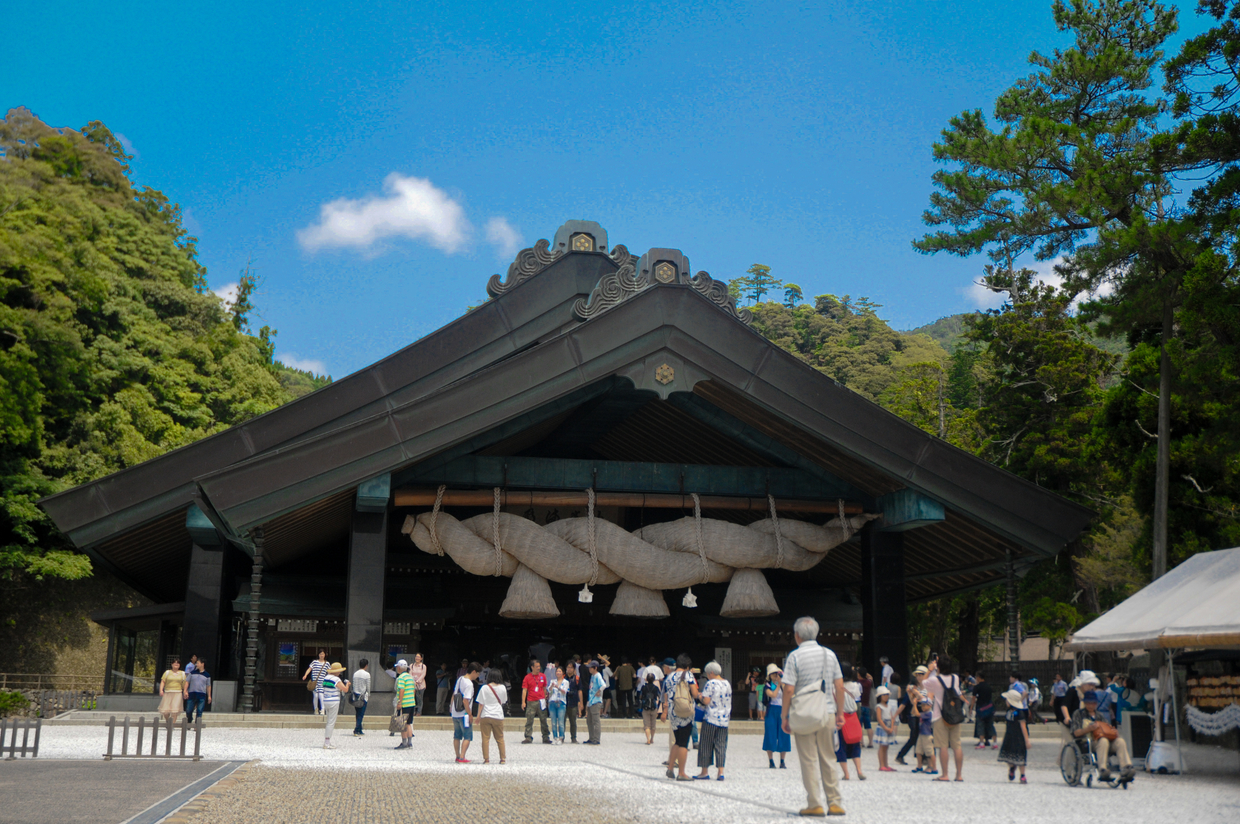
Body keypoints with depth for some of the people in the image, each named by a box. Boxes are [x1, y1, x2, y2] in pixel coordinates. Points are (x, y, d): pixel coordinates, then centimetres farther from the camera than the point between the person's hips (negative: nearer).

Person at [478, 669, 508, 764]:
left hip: (485, 716, -2)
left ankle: (486, 759, 1)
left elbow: (481, 703, -5)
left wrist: (478, 717, 0)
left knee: (485, 738, 3)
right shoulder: (502, 688, -1)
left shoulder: (484, 688, -7)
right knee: (500, 738, 12)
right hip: (498, 716, 2)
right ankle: (503, 758, 13)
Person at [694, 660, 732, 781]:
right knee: (721, 745, 6)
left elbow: (706, 701, -17)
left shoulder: (710, 684, -12)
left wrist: (700, 696, 1)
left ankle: (705, 772, 8)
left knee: (706, 746, 4)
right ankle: (720, 772, 0)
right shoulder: (727, 683, 9)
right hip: (724, 719, 6)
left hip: (711, 718, -6)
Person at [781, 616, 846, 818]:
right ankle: (835, 803, 10)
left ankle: (814, 804, 3)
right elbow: (839, 686, 5)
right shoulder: (829, 654, 5)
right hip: (827, 713, 4)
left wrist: (785, 716, -3)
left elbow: (789, 690, -11)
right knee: (828, 760, 11)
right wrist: (840, 712, 13)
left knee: (809, 761, 3)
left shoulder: (795, 656, -7)